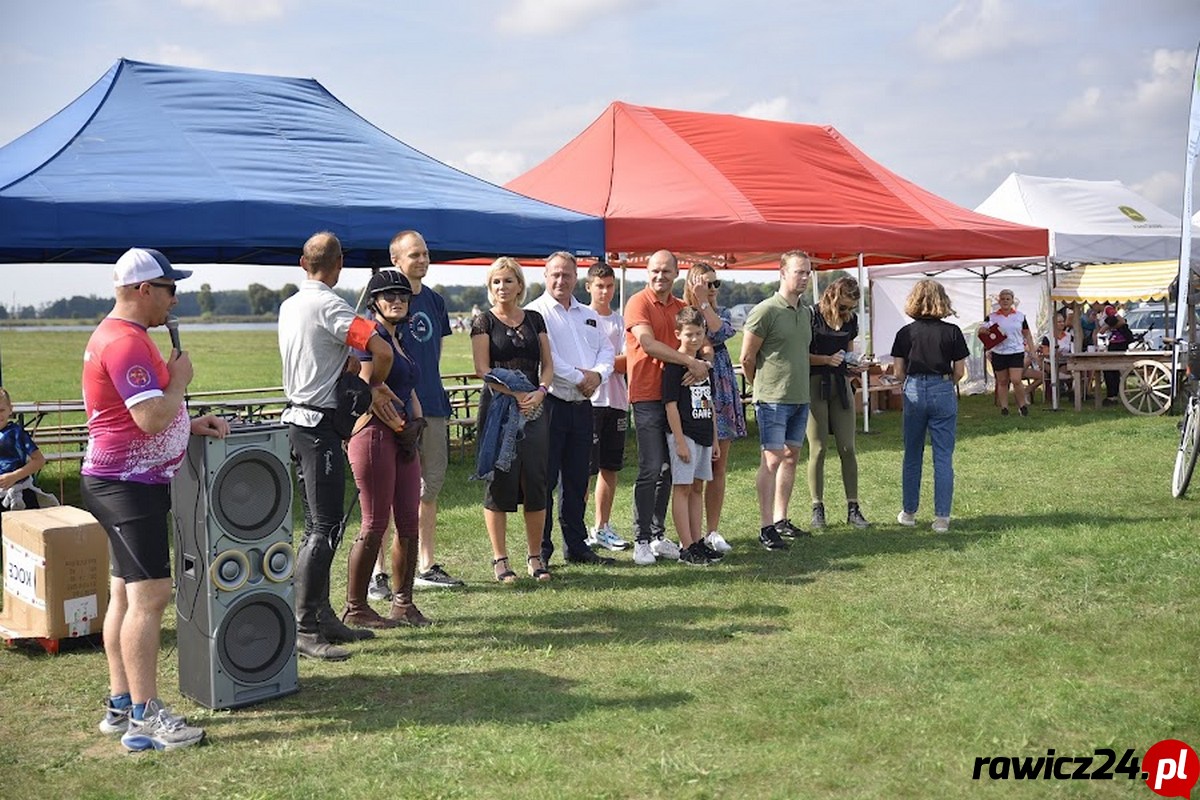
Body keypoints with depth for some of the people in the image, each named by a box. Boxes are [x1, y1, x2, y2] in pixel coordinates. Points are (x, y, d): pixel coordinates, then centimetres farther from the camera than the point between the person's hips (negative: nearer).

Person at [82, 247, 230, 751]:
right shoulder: (125, 342, -18)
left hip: (126, 482, 11)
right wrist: (179, 380, -8)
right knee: (149, 595, -12)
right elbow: (152, 418, -25)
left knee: (126, 594, 13)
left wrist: (192, 425, 12)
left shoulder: (120, 336, 17)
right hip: (128, 483, -11)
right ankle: (144, 718, -10)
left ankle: (121, 705, 20)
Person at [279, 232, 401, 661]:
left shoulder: (289, 306, 13)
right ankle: (304, 629, -11)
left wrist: (368, 381, 2)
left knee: (316, 525, 14)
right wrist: (372, 385, -5)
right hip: (321, 424, -10)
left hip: (296, 418, 10)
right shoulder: (329, 306, -15)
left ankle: (322, 616, 20)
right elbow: (381, 350, -24)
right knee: (325, 527, -9)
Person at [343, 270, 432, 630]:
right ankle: (355, 608, 5)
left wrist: (417, 421, 7)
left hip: (402, 437, 9)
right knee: (375, 525, -5)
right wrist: (401, 426, -11)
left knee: (409, 523, 8)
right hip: (374, 434, -9)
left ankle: (403, 603, 17)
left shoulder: (399, 338, 20)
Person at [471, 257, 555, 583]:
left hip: (534, 409, 3)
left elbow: (547, 363, 10)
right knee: (499, 481, -2)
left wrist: (539, 392, -9)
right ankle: (500, 559, 6)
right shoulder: (484, 321, 2)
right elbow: (483, 369, -7)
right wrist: (515, 394, -18)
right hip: (497, 409, -3)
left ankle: (535, 556, 13)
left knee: (536, 482, 3)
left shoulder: (535, 319, 13)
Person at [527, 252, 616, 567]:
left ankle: (576, 546, 20)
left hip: (582, 405, 7)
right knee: (545, 479, -4)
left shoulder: (589, 315, 18)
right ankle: (540, 550, 3)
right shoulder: (535, 313, -4)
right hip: (550, 404, -6)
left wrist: (597, 374, -7)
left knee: (577, 480, 12)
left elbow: (606, 351, 14)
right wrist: (579, 379, -13)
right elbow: (544, 357, -16)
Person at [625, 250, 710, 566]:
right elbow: (649, 345, -18)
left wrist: (702, 365, -12)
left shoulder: (681, 308, 15)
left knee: (667, 469, 10)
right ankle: (641, 540, -1)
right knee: (650, 469, -8)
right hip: (647, 396, -6)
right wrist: (690, 362, -19)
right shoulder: (638, 303, -4)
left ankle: (658, 535, 18)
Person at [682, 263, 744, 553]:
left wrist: (704, 303, -11)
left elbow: (722, 333, -10)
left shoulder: (722, 313, 14)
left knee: (719, 468, 7)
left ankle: (713, 530, 14)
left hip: (721, 394, 5)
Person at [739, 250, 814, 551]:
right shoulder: (765, 311, -11)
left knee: (791, 457, 12)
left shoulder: (806, 312, 12)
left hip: (800, 398, 8)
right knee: (772, 459, -8)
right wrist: (763, 386, 5)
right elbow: (747, 359, -8)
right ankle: (766, 528, -5)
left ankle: (781, 520, 21)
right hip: (773, 399, -8)